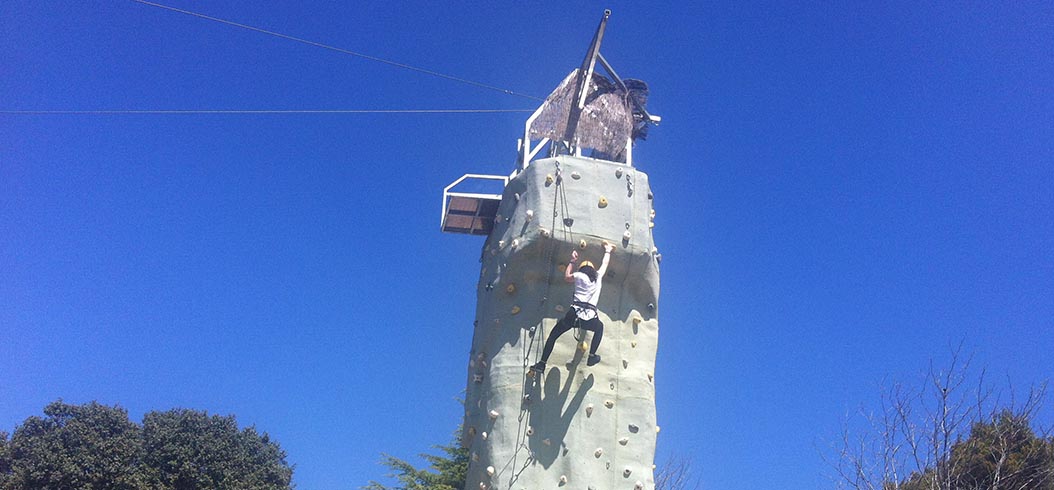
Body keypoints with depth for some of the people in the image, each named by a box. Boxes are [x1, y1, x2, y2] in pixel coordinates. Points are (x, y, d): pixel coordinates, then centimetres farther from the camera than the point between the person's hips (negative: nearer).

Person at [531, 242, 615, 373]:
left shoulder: (579, 275, 12)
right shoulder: (598, 276, 19)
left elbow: (566, 277, 33)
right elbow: (604, 264, 40)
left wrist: (572, 261, 41)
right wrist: (608, 251, 57)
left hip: (574, 313, -1)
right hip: (590, 317, 1)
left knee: (553, 335, 17)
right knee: (600, 327, 37)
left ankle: (542, 364, 12)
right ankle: (592, 357, 32)